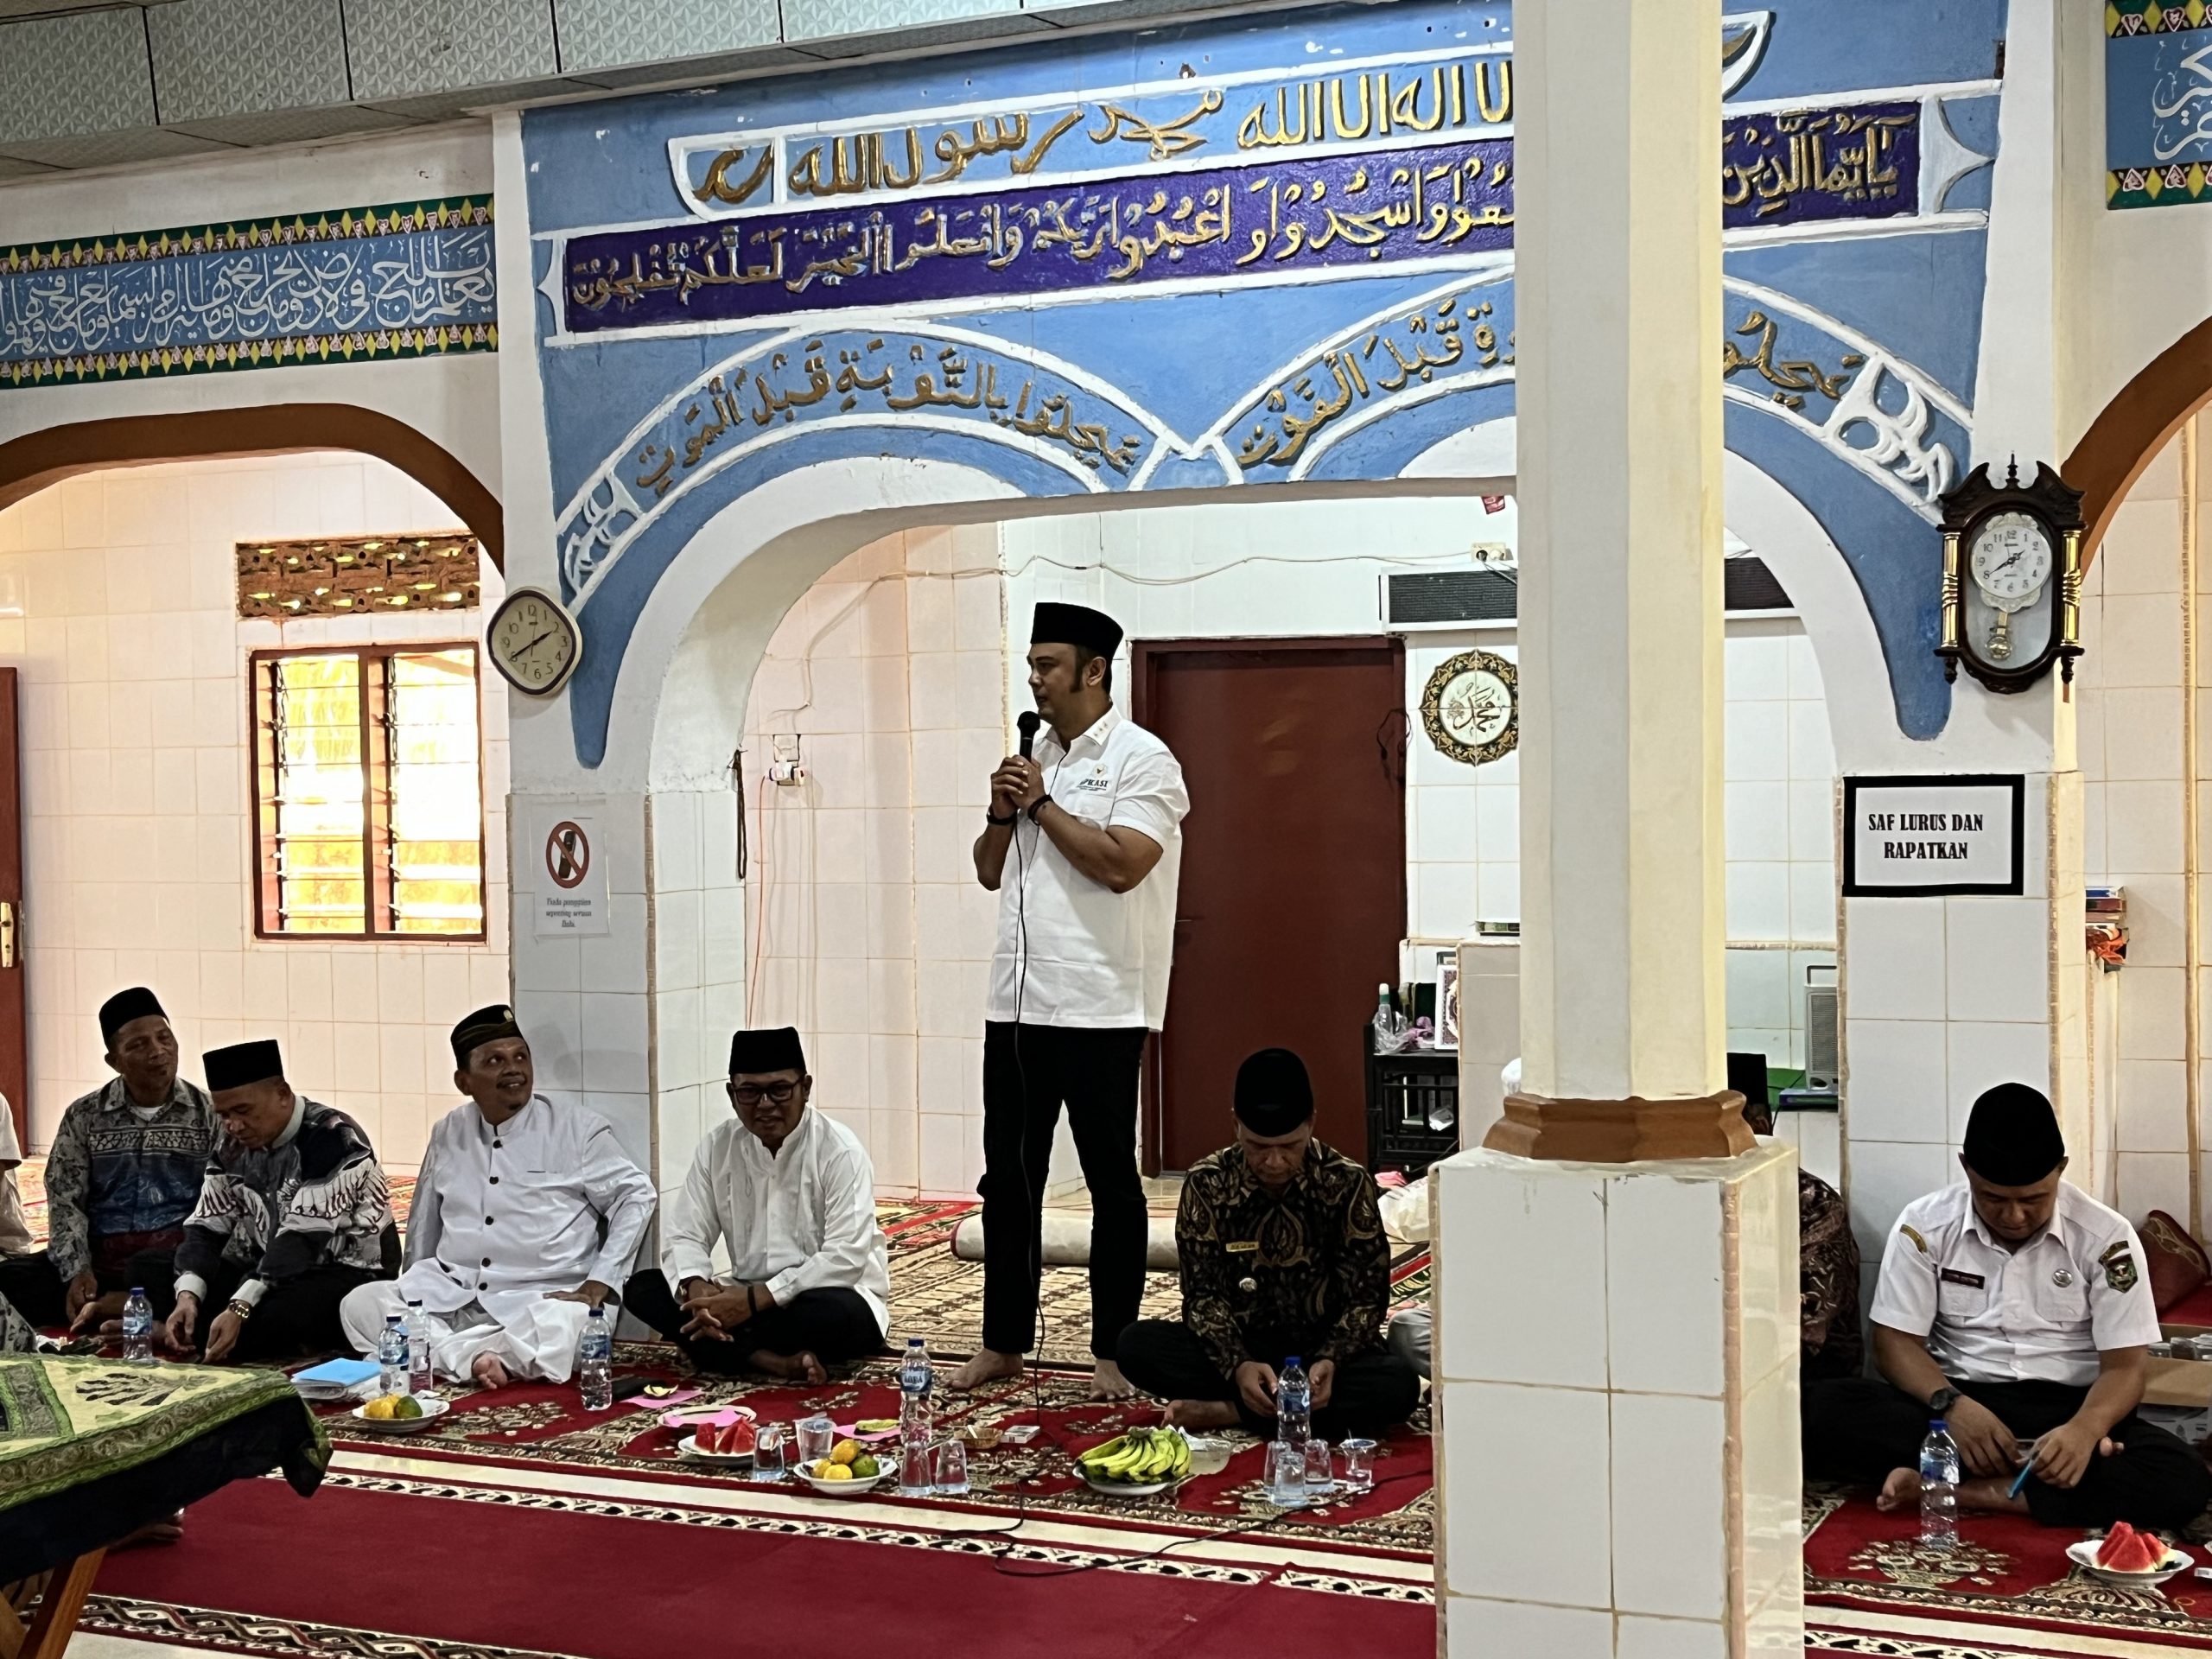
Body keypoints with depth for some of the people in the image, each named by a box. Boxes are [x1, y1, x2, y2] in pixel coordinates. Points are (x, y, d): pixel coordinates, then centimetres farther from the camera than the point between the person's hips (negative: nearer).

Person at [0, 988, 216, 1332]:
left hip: (173, 1259, -3)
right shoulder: (84, 1116, 11)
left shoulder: (208, 1115, 7)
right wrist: (77, 1271, -10)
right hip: (100, 1257, 3)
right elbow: (64, 1200, 6)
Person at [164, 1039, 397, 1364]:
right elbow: (207, 1227, 1)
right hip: (266, 1268, 7)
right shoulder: (232, 1146, 4)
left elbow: (303, 1239, -27)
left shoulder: (334, 1139, -20)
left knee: (274, 1322, -37)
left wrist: (239, 1309, -35)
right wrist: (188, 1296, -19)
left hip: (345, 1272, -7)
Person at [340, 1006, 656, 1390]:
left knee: (563, 1332, -38)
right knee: (360, 1304, -21)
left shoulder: (578, 1129, 2)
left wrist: (597, 1286, -7)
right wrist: (414, 1293, 18)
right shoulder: (448, 1133, 14)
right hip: (449, 1297, 4)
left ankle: (443, 1350, -25)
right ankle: (470, 1356, -31)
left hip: (538, 1303, -4)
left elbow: (635, 1196, 0)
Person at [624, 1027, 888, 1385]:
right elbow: (686, 1235, -1)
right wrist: (697, 1287, -25)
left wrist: (756, 1299, -28)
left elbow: (845, 1258, -22)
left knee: (834, 1313, -40)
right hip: (746, 1299, 6)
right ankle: (774, 1362, -28)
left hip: (838, 1297, -5)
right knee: (642, 1288, -15)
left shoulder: (840, 1151, -14)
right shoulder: (718, 1146, 1)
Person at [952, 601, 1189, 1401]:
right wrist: (1002, 813, 0)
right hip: (1017, 1003, 7)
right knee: (1008, 1178, 11)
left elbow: (1120, 864, -19)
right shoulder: (1033, 759, 17)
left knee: (1111, 1181, 2)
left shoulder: (1141, 759, -6)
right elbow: (990, 873, 19)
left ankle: (1111, 1352, 10)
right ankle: (1004, 1342, 21)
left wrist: (1041, 803, -11)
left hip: (1098, 1007, -7)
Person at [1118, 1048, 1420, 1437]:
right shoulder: (1207, 1184, -8)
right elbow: (1203, 1294, -8)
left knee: (1397, 1383, -33)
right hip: (1240, 1347, 1)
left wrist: (1330, 1361, -28)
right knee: (1137, 1344, -25)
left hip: (1322, 1350, -1)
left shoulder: (1348, 1183, -10)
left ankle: (1230, 1412, -23)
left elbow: (1366, 1297, -9)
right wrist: (1238, 1366, -27)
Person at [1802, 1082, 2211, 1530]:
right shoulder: (1924, 1225, -3)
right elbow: (1897, 1342, -2)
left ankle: (1959, 1488, -28)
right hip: (1958, 1404, 0)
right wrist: (1952, 1405, -23)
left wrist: (2083, 1429, -29)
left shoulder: (2106, 1237, -5)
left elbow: (2124, 1366, -7)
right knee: (1819, 1411, -29)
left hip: (2067, 1411, 0)